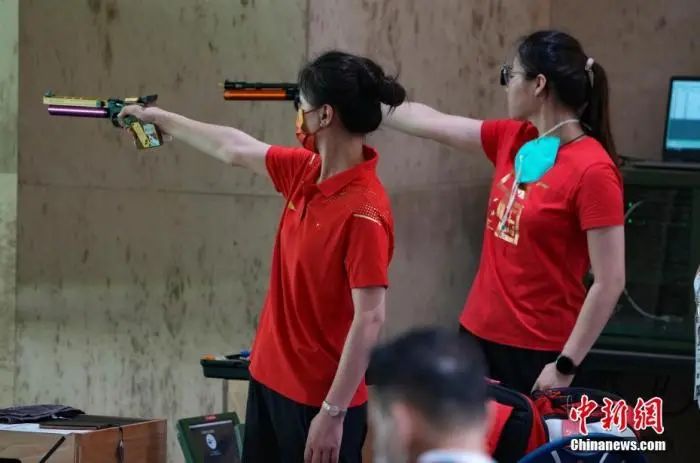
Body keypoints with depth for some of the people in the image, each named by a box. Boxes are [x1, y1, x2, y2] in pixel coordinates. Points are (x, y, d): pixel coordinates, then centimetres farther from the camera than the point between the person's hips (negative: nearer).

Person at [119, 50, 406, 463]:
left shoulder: (364, 211, -23)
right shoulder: (304, 172, 2)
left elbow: (370, 320, -24)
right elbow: (237, 149, 20)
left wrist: (333, 413, -25)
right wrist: (159, 118, 31)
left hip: (320, 398, -9)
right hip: (270, 380, 9)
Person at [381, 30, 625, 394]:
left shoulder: (592, 170, -17)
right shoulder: (512, 141, 4)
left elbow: (610, 283, -18)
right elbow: (429, 122, 15)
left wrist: (566, 365, -18)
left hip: (538, 350, -7)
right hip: (480, 333, 7)